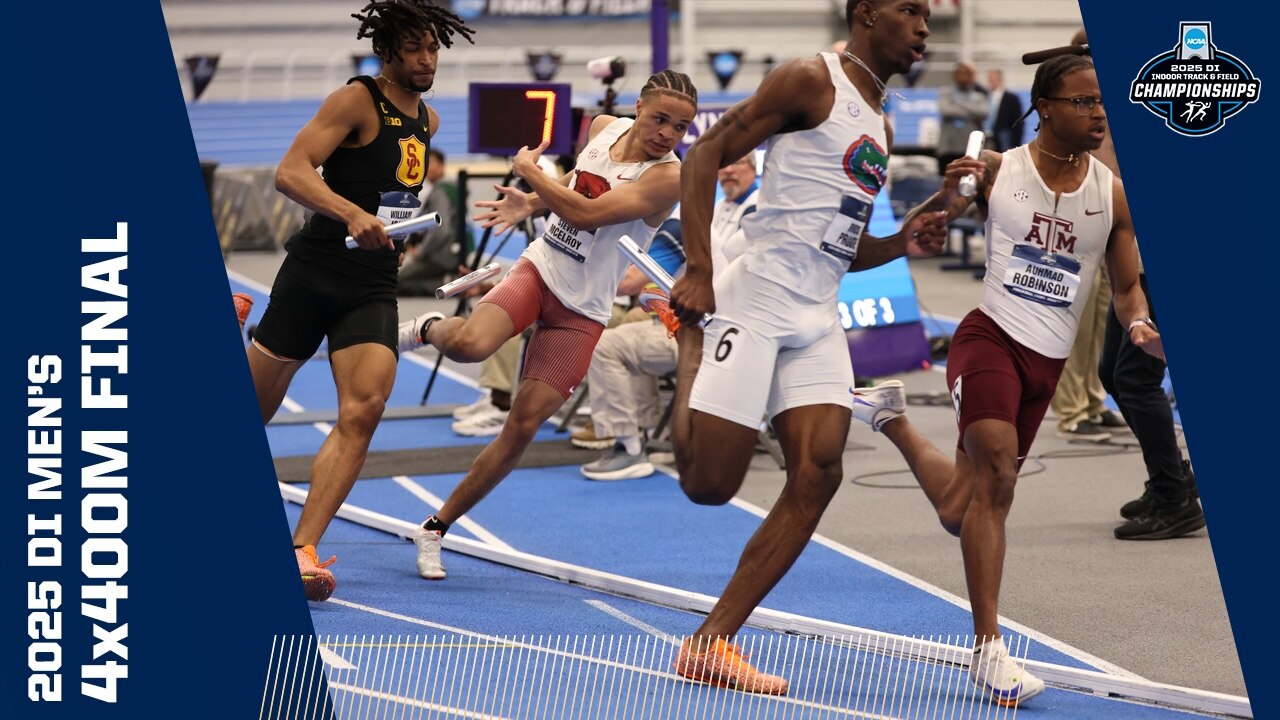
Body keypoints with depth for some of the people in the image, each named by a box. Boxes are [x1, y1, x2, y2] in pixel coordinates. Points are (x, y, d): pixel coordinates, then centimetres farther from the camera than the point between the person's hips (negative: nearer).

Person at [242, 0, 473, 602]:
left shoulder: (428, 120, 14)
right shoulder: (357, 101, -9)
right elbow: (290, 172, -21)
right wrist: (351, 214, -34)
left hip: (374, 287, 5)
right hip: (314, 274, -5)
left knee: (363, 410, -16)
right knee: (249, 411, 3)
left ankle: (301, 549, -18)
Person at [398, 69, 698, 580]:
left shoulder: (668, 176, -18)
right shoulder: (604, 127, 0)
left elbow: (587, 213, -27)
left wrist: (529, 171, -14)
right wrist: (531, 203, 7)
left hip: (582, 311, -2)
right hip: (539, 269, 2)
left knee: (523, 427, -5)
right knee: (471, 344, -30)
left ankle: (436, 528, 9)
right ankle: (429, 330, 7)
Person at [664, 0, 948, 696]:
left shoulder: (880, 127, 21)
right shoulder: (811, 81, -5)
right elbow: (705, 153, -10)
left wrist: (900, 245, 7)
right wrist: (698, 270, -17)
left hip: (817, 318, 8)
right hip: (755, 298, -8)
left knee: (817, 475, -9)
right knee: (706, 483, -7)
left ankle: (711, 642, -4)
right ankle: (690, 346, 23)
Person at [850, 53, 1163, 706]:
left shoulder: (1113, 195, 3)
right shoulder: (997, 170, -2)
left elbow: (1127, 288, 10)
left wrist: (1140, 326, -13)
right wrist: (947, 193, -20)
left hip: (1049, 362, 4)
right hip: (991, 336, -4)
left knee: (960, 511, 12)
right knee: (996, 472, -26)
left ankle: (891, 417, 41)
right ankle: (988, 650, -23)